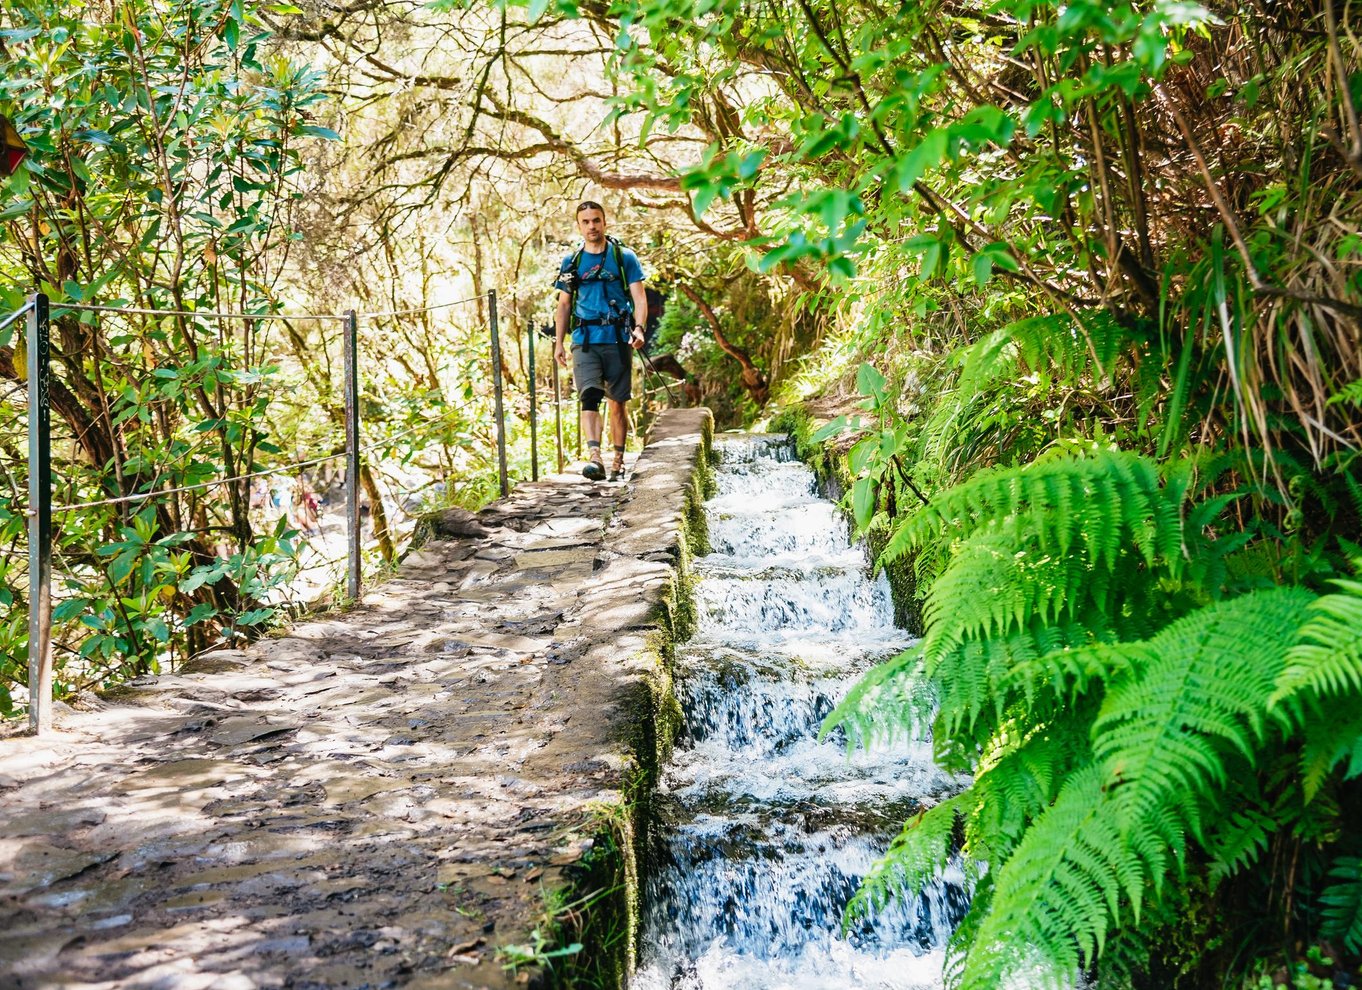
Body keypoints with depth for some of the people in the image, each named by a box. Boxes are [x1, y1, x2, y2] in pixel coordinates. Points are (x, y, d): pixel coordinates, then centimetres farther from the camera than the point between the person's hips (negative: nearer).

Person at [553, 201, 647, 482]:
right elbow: (564, 305, 17)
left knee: (617, 403, 5)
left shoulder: (624, 257, 6)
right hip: (584, 340, 1)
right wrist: (559, 343, 7)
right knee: (589, 396, -17)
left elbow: (639, 298, 1)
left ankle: (618, 461, 16)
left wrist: (638, 328, -18)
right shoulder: (571, 263, 13)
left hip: (618, 339, -1)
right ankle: (594, 458, -30)